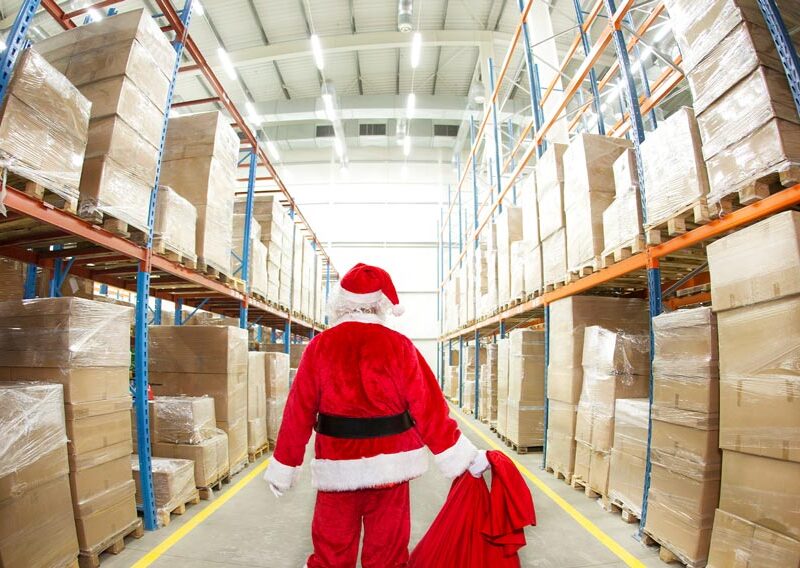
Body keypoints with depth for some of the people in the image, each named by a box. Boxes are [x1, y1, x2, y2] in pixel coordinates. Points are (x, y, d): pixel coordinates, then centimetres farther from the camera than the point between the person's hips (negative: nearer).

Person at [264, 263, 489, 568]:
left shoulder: (320, 345, -6)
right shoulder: (399, 346, -9)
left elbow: (299, 411, -3)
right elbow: (429, 409, -9)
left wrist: (283, 467, 8)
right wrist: (467, 457, -1)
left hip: (336, 469, 1)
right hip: (389, 466, -1)